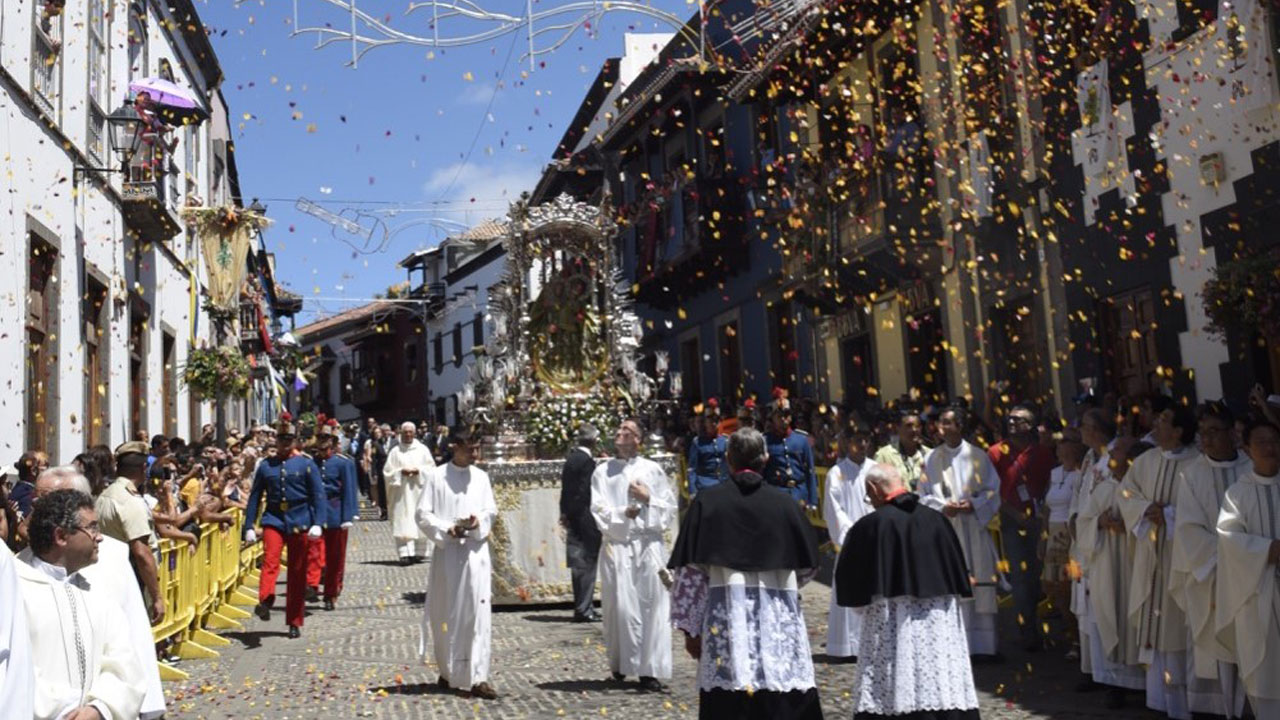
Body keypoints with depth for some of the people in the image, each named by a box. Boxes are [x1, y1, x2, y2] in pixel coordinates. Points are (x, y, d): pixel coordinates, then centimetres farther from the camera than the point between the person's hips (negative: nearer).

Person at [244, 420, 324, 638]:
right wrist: (249, 527, 3)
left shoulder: (306, 464, 3)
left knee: (297, 573, 4)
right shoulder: (265, 466, 7)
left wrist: (317, 523, -12)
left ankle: (295, 622, 12)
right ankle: (265, 601, -41)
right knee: (270, 561, -25)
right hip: (274, 521, 1)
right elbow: (255, 497, 10)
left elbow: (318, 495, -1)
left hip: (299, 523, -1)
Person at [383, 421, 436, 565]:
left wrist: (418, 471, -10)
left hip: (419, 490, 1)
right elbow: (387, 471, 5)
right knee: (403, 523, -9)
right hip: (401, 493, -1)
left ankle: (419, 552, 9)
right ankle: (405, 553, -15)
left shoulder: (422, 449, 8)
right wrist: (401, 472, -12)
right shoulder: (395, 451, 7)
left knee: (420, 522, 1)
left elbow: (431, 468, 6)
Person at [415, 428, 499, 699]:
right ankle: (447, 671, 26)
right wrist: (446, 529, -15)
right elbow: (422, 513, -2)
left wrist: (478, 522, -11)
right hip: (447, 552, -1)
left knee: (479, 613, -6)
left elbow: (492, 510, 9)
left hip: (476, 551, 2)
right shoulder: (436, 476, -2)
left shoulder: (481, 477, 7)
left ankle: (478, 678, -5)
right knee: (446, 614, 8)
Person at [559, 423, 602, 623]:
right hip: (586, 521, -9)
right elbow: (587, 493, -18)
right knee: (587, 564, -3)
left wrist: (565, 513, 17)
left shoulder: (571, 457, 10)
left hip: (573, 519, 9)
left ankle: (581, 607, 20)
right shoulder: (587, 461, -16)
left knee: (579, 564, 13)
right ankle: (584, 608, 0)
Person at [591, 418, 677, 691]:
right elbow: (599, 510, 2)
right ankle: (620, 665, 13)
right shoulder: (603, 472, 10)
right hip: (617, 546, 0)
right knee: (620, 605, -2)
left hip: (649, 545, 0)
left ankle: (650, 669, 2)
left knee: (652, 604, -4)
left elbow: (670, 507, 7)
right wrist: (624, 513, -11)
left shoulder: (653, 470, 8)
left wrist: (648, 498, -7)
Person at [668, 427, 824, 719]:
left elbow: (690, 572, -2)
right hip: (779, 618, 1)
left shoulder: (707, 502, -2)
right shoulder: (784, 503, 1)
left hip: (726, 616, -1)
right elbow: (808, 566, 10)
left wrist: (690, 627, 6)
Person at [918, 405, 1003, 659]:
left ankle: (985, 644, 9)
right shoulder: (931, 459, 4)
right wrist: (942, 507, -11)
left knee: (982, 587, 1)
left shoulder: (978, 456, 3)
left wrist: (974, 505, -11)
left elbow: (993, 490, 5)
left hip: (975, 530, 0)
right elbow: (924, 496, 6)